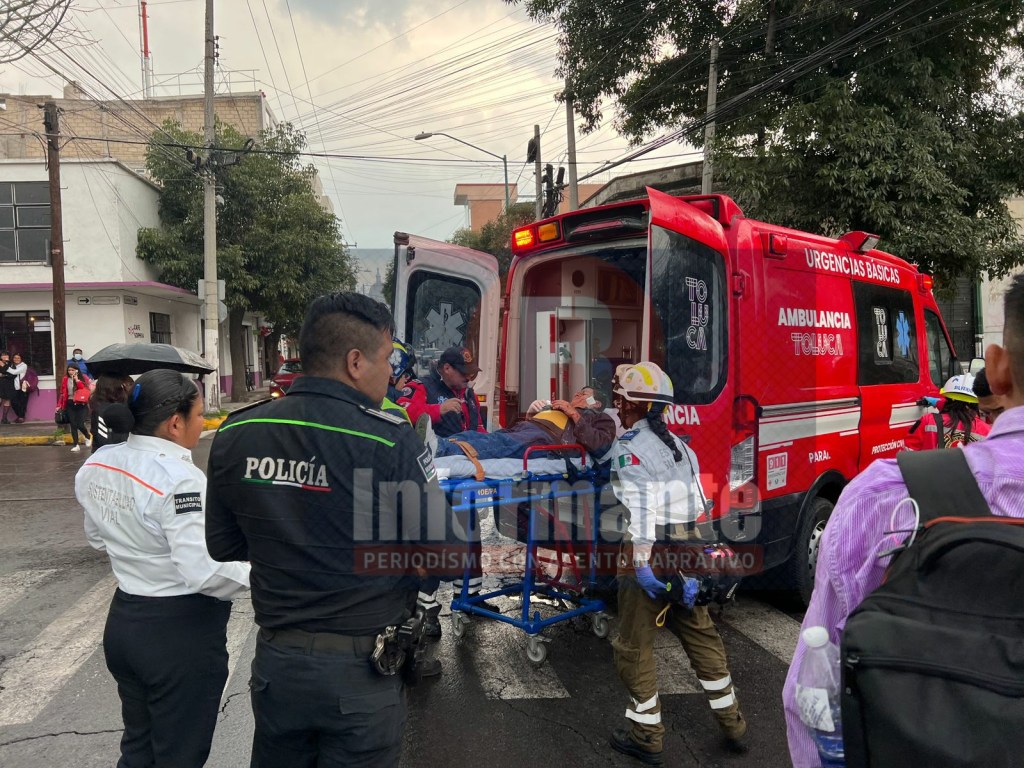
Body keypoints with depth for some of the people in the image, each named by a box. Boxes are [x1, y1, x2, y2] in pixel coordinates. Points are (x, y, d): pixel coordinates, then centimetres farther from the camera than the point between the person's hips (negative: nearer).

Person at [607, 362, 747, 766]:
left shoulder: (628, 447, -12)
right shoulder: (677, 443, 12)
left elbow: (639, 509, -22)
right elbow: (697, 502, 12)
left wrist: (641, 565, -23)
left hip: (649, 557, -8)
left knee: (634, 646, 7)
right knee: (702, 637, 20)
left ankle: (646, 735, 18)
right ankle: (731, 723, 31)